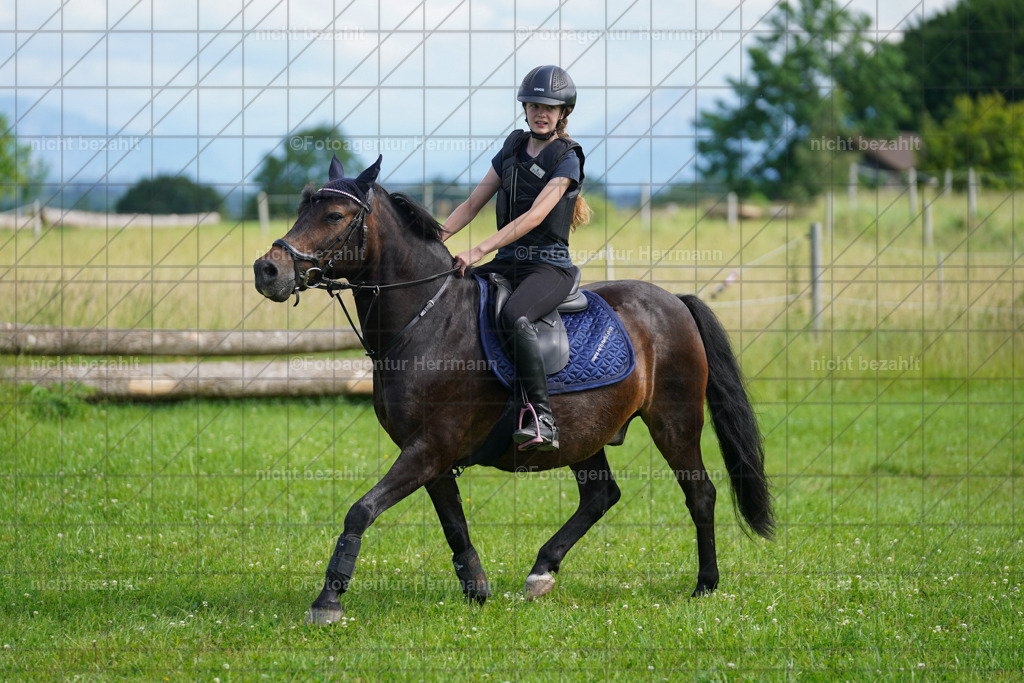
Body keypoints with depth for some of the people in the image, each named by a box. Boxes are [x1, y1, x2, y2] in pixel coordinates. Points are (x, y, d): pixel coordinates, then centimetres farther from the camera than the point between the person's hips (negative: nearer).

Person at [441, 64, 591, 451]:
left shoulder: (566, 159, -6)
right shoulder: (514, 148, 14)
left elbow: (535, 216, -19)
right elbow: (473, 204, 15)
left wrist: (479, 252, -27)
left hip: (549, 266, -7)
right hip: (507, 263, 7)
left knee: (514, 318, -38)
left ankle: (541, 420, -37)